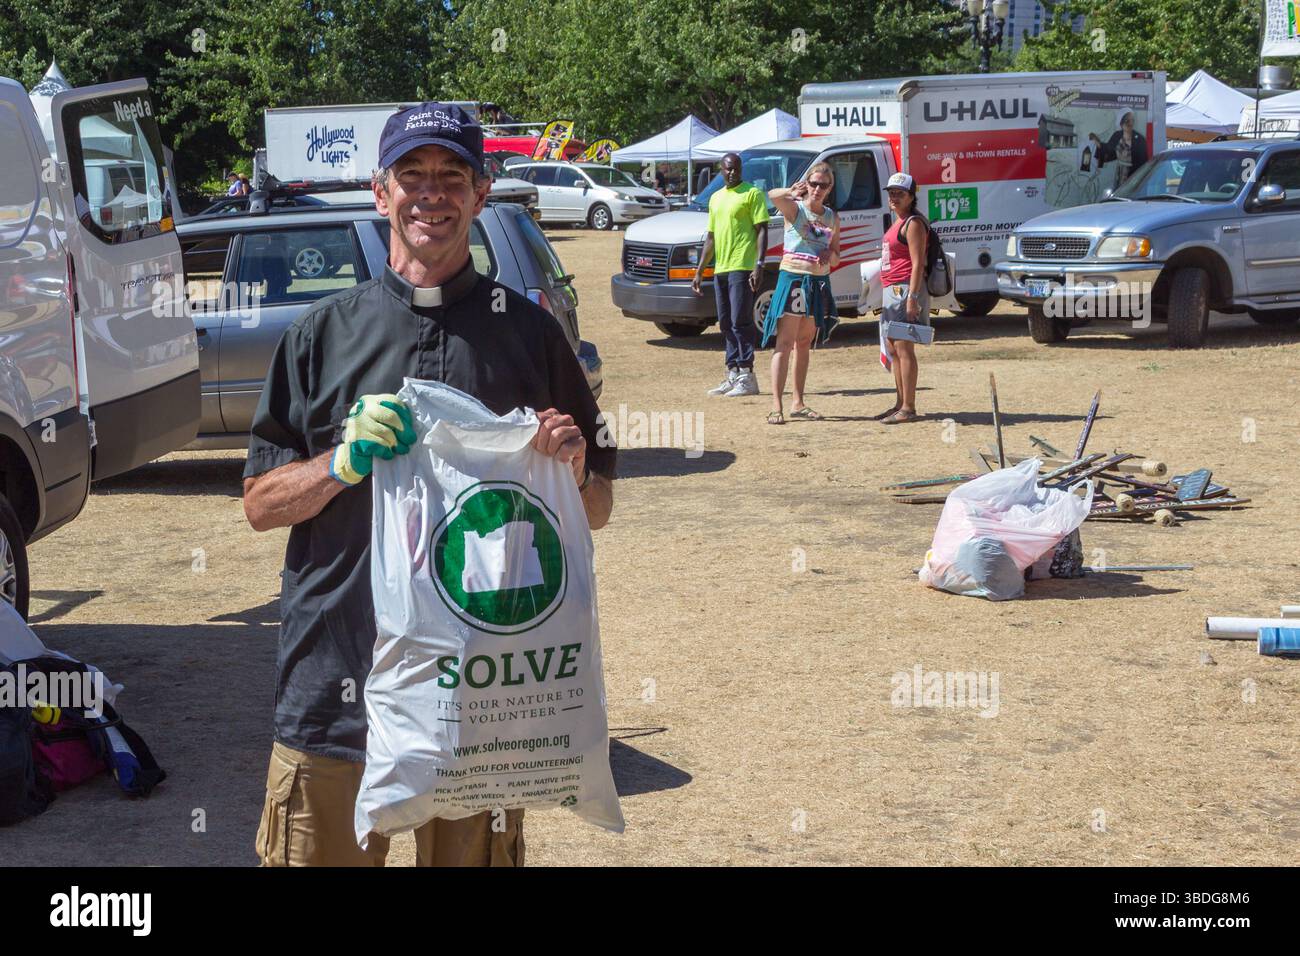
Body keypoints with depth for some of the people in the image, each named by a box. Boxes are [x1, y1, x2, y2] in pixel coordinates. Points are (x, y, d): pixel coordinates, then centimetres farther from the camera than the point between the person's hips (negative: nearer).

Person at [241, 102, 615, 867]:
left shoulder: (530, 332, 6)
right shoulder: (324, 333, 7)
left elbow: (598, 512, 10)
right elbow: (261, 504, 6)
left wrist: (572, 471, -12)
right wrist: (343, 462, -12)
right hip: (338, 686, 0)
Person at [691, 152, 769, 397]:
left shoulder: (752, 193, -2)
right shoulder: (716, 198, 20)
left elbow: (762, 231, -9)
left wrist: (759, 266, -19)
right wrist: (699, 271, 20)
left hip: (741, 267, -8)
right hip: (720, 269, 8)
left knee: (740, 322, -11)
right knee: (726, 325, 9)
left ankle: (747, 376, -9)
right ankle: (733, 376, 15)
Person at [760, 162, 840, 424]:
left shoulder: (832, 217, 10)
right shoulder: (795, 208, -6)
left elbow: (836, 256, 16)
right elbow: (773, 196, -29)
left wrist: (829, 256, -7)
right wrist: (794, 191, -10)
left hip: (819, 284, 6)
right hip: (792, 278, -6)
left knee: (804, 344, 13)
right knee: (785, 343, -9)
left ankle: (798, 403, 19)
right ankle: (776, 406, -13)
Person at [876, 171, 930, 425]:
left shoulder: (913, 223, -10)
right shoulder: (898, 223, 20)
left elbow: (918, 263, -17)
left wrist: (912, 297, -24)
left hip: (905, 289, -11)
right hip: (891, 290, 11)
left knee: (904, 348, -11)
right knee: (892, 349, 13)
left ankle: (908, 408, -10)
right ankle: (900, 404, 21)